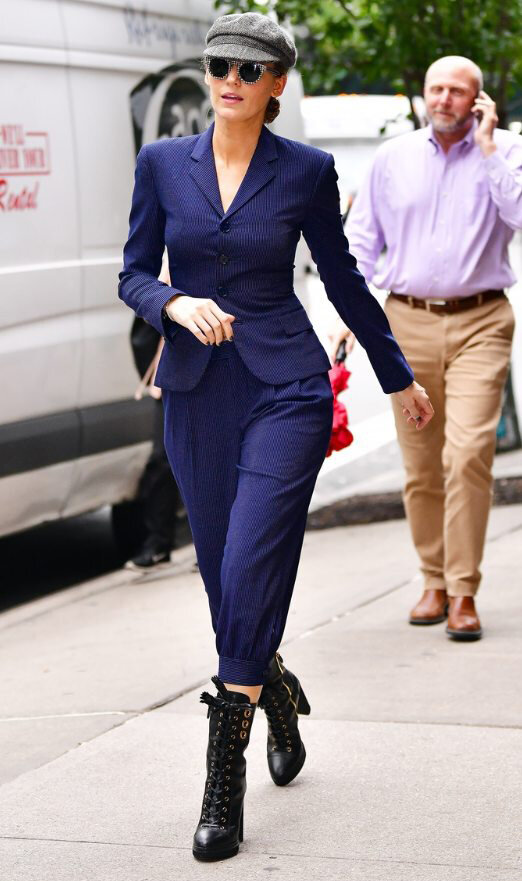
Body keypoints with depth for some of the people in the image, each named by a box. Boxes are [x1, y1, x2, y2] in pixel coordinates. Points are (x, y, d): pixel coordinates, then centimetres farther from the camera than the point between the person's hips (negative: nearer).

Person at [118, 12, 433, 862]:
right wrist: (176, 304, -15)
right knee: (225, 578, 9)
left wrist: (400, 377, 18)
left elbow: (342, 279, 10)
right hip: (197, 393, 3)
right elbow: (134, 275, 8)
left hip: (285, 386, -3)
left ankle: (224, 788, -10)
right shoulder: (163, 164, 5)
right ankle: (279, 694, 40)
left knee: (248, 573, -14)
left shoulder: (306, 171, 0)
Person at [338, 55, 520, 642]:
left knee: (467, 454, -16)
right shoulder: (392, 158, 11)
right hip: (409, 323, 3)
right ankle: (433, 582, 20)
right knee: (420, 466, 6)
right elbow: (361, 237, 15)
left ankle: (463, 593, -10)